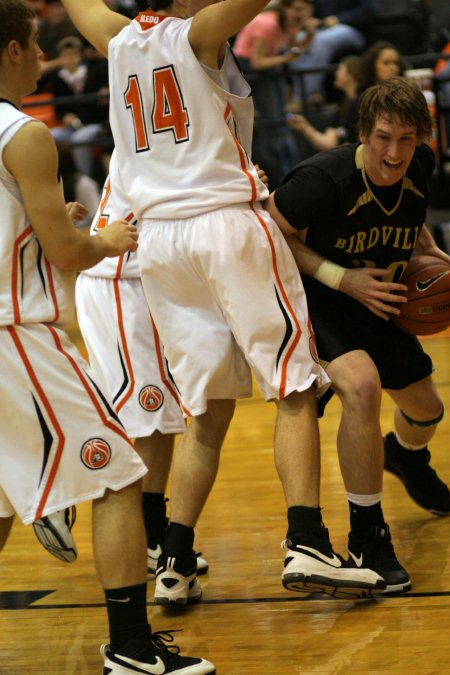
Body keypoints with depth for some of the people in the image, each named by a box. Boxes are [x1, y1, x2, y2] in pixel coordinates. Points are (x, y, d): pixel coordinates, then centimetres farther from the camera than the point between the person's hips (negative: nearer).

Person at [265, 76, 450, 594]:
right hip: (316, 299, -7)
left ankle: (405, 457, 62)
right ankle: (366, 536, -18)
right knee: (362, 385, -34)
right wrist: (341, 278, -28)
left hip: (380, 301, 7)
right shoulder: (323, 179, -33)